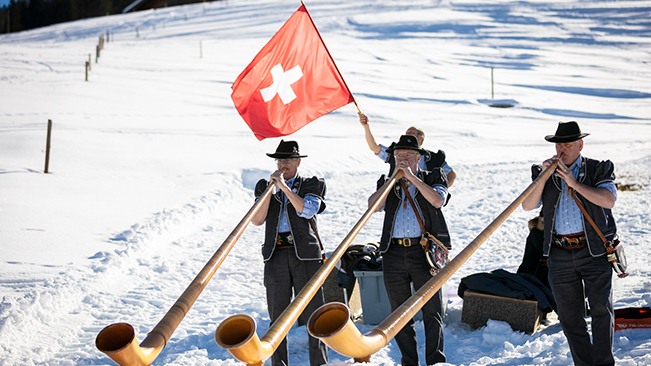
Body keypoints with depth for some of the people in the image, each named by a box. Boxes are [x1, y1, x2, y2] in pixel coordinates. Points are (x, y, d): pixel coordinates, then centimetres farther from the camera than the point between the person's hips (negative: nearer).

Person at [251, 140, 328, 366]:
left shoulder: (312, 185, 10)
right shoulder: (265, 187, 16)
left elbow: (307, 210, -10)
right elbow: (257, 220, 2)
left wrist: (284, 186, -12)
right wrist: (271, 188, -3)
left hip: (306, 256, -2)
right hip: (276, 257, 2)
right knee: (277, 319, 3)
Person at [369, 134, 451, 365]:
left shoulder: (433, 177, 11)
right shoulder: (387, 183, 17)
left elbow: (438, 200, -10)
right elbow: (373, 206, -1)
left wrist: (411, 177, -10)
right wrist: (394, 177, -4)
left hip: (424, 251, -3)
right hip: (394, 253, 3)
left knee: (432, 311, -7)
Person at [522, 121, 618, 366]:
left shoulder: (599, 169, 6)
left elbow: (608, 200, -12)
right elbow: (528, 206, 2)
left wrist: (575, 183, -16)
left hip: (594, 251, -3)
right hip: (560, 256, 3)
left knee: (601, 308, -12)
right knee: (569, 317, 5)